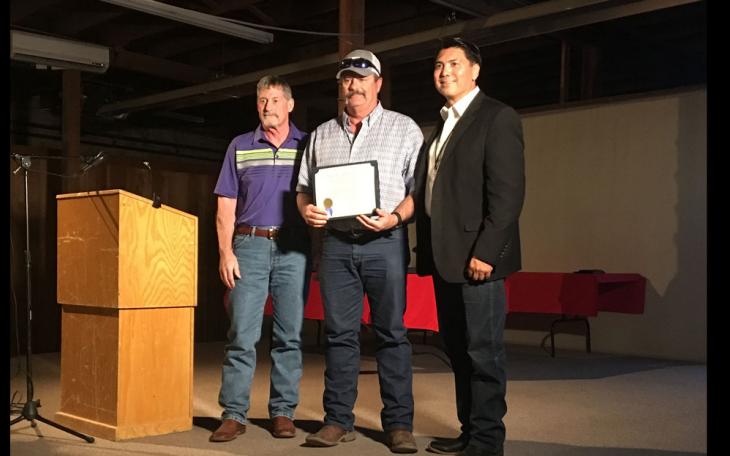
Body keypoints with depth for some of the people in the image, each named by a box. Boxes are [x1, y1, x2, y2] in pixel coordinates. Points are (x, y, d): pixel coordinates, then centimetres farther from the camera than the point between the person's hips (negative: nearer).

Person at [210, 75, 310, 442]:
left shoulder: (307, 146, 9)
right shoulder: (240, 147, 12)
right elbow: (226, 206, 8)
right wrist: (225, 253, -2)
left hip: (293, 249, 0)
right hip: (250, 245, 0)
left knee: (289, 335, 3)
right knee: (241, 334, -2)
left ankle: (282, 412, 12)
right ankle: (233, 413, 3)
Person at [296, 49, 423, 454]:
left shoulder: (403, 128, 6)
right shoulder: (322, 134, 17)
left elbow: (420, 187, -1)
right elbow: (304, 186, 19)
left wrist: (395, 217, -17)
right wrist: (306, 210, -2)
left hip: (385, 241, -3)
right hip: (335, 242, 3)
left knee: (391, 333, -1)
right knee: (339, 333, 5)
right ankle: (338, 420, 13)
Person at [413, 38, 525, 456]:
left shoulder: (497, 118, -6)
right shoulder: (443, 124, 19)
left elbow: (508, 192, -15)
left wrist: (485, 251, -21)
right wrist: (426, 249, 13)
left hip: (476, 257, -9)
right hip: (445, 257, 9)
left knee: (483, 352, -2)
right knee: (459, 350, 14)